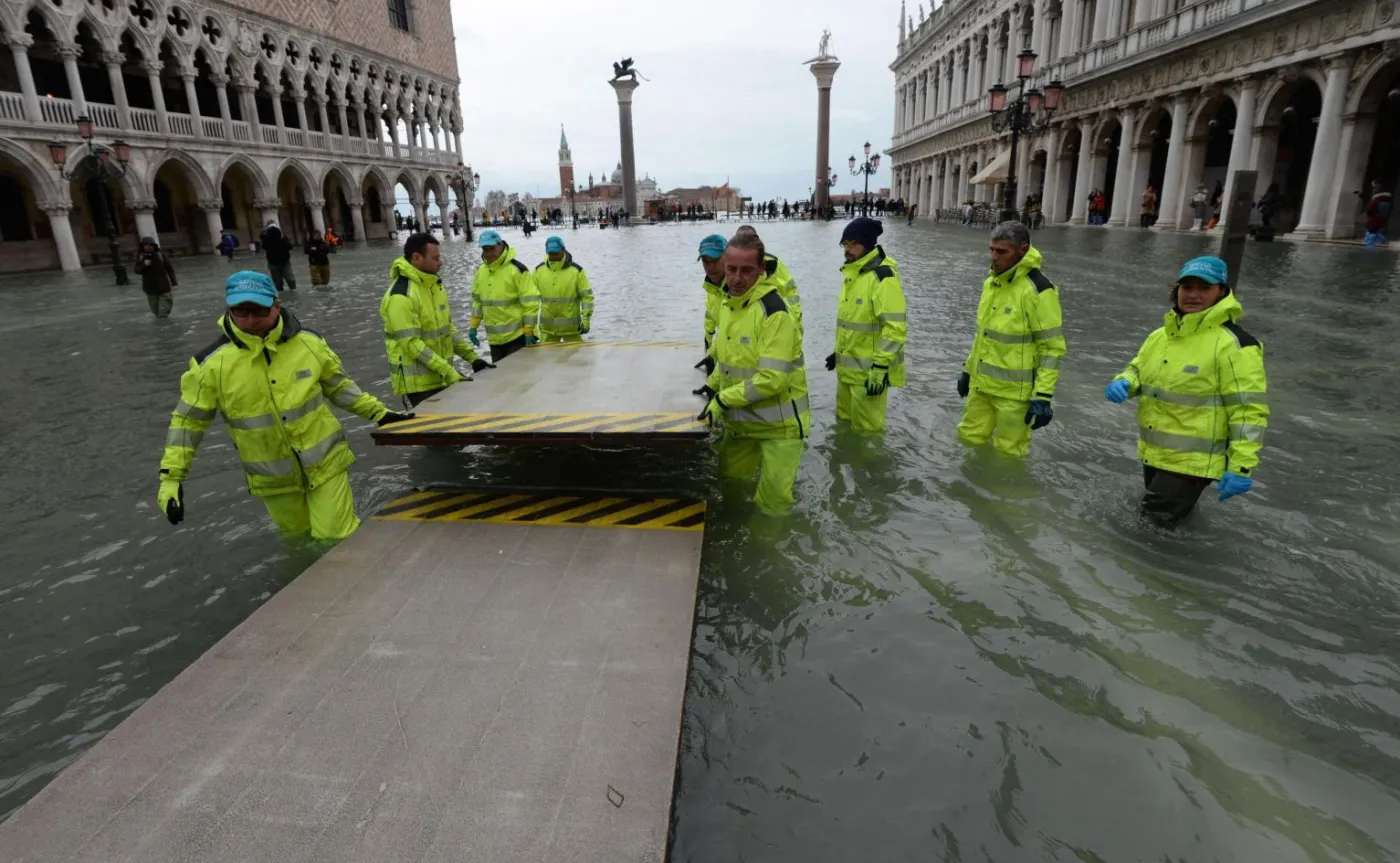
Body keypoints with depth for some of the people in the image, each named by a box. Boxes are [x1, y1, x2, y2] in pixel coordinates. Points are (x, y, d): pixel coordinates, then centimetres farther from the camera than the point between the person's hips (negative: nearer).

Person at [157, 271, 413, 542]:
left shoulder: (308, 343, -9)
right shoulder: (212, 364, -13)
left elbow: (338, 386, 7)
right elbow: (188, 420, -3)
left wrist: (378, 412, 5)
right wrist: (171, 477, -6)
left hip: (325, 461, -1)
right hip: (272, 477, 1)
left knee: (337, 538, 0)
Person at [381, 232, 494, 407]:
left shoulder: (434, 286, 9)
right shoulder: (401, 296, -19)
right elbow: (412, 344, -23)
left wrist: (472, 357, 7)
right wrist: (448, 372, -26)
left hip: (441, 376, 8)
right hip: (418, 382, -8)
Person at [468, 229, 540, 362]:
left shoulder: (517, 269, -14)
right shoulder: (480, 271, 7)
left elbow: (531, 302, -15)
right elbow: (477, 300, 19)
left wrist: (529, 332, -15)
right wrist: (473, 326, 14)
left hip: (517, 335, -7)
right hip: (494, 338, 7)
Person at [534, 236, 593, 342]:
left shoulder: (576, 271, -8)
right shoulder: (539, 270, 0)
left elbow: (587, 296, -7)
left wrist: (586, 319, -13)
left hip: (571, 326, -2)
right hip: (547, 327, 3)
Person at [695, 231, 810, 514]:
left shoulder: (773, 310, -24)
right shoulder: (729, 301, 3)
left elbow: (771, 378, -28)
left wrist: (723, 400, -23)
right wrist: (713, 385, 6)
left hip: (777, 423, -8)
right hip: (740, 419, 8)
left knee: (771, 502, 4)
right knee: (729, 479, 22)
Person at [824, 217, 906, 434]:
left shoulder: (884, 276, -20)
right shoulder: (852, 273, 11)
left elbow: (895, 328, -24)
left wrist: (881, 367, -26)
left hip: (869, 370, -9)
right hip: (847, 366, 9)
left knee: (866, 428, 0)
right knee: (844, 421, 22)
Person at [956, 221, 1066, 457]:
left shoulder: (1038, 290, -17)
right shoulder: (991, 282, 7)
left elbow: (1052, 348, -15)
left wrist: (1043, 396, -19)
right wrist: (968, 369, 21)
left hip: (1014, 391, -7)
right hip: (981, 384, 7)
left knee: (1007, 452, 4)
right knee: (969, 440, 17)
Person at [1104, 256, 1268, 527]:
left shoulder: (1234, 344, -17)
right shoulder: (1160, 335, 5)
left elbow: (1249, 410, -17)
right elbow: (1138, 371, 18)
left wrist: (1241, 468, -19)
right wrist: (1122, 384, -7)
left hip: (1192, 462, -8)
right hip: (1153, 453, 8)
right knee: (1148, 515, 25)